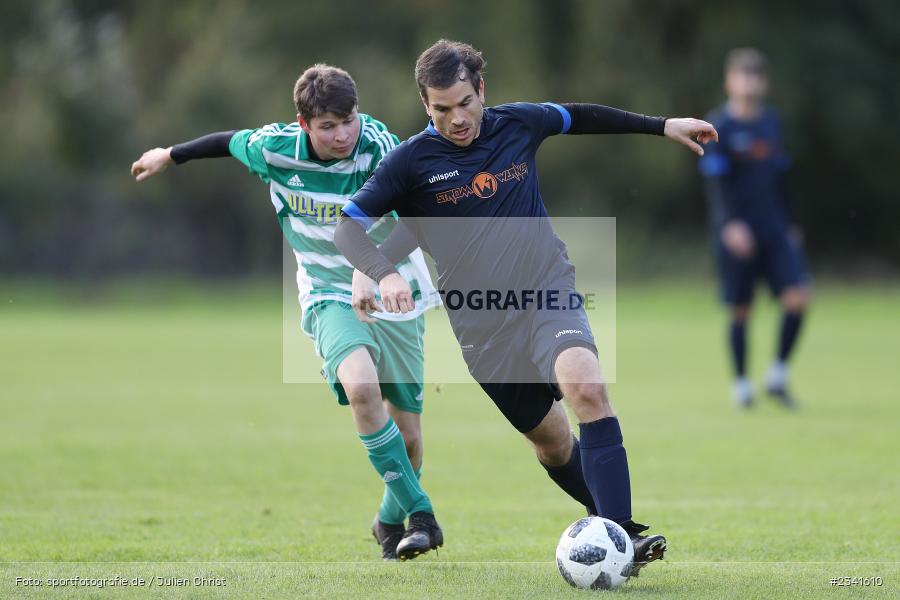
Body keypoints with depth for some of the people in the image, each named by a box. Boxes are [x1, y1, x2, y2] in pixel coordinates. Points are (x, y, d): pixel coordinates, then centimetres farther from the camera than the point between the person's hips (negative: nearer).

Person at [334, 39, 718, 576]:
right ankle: (613, 522, 32)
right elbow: (349, 226, -5)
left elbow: (580, 116, 23)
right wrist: (386, 274, -25)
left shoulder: (518, 124, 3)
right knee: (551, 438, 7)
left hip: (549, 293, 0)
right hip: (483, 325, 0)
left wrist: (663, 125, 26)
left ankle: (620, 535, -33)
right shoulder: (412, 160, -5)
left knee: (587, 389, -28)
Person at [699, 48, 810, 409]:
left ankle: (778, 377, 3)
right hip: (736, 233, -5)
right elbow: (716, 180, -14)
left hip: (774, 230, 5)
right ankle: (741, 384, 14)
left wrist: (789, 223, 22)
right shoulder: (719, 126, -5)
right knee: (740, 311, 0)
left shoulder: (770, 122, 12)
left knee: (798, 296, -10)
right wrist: (731, 224, -25)